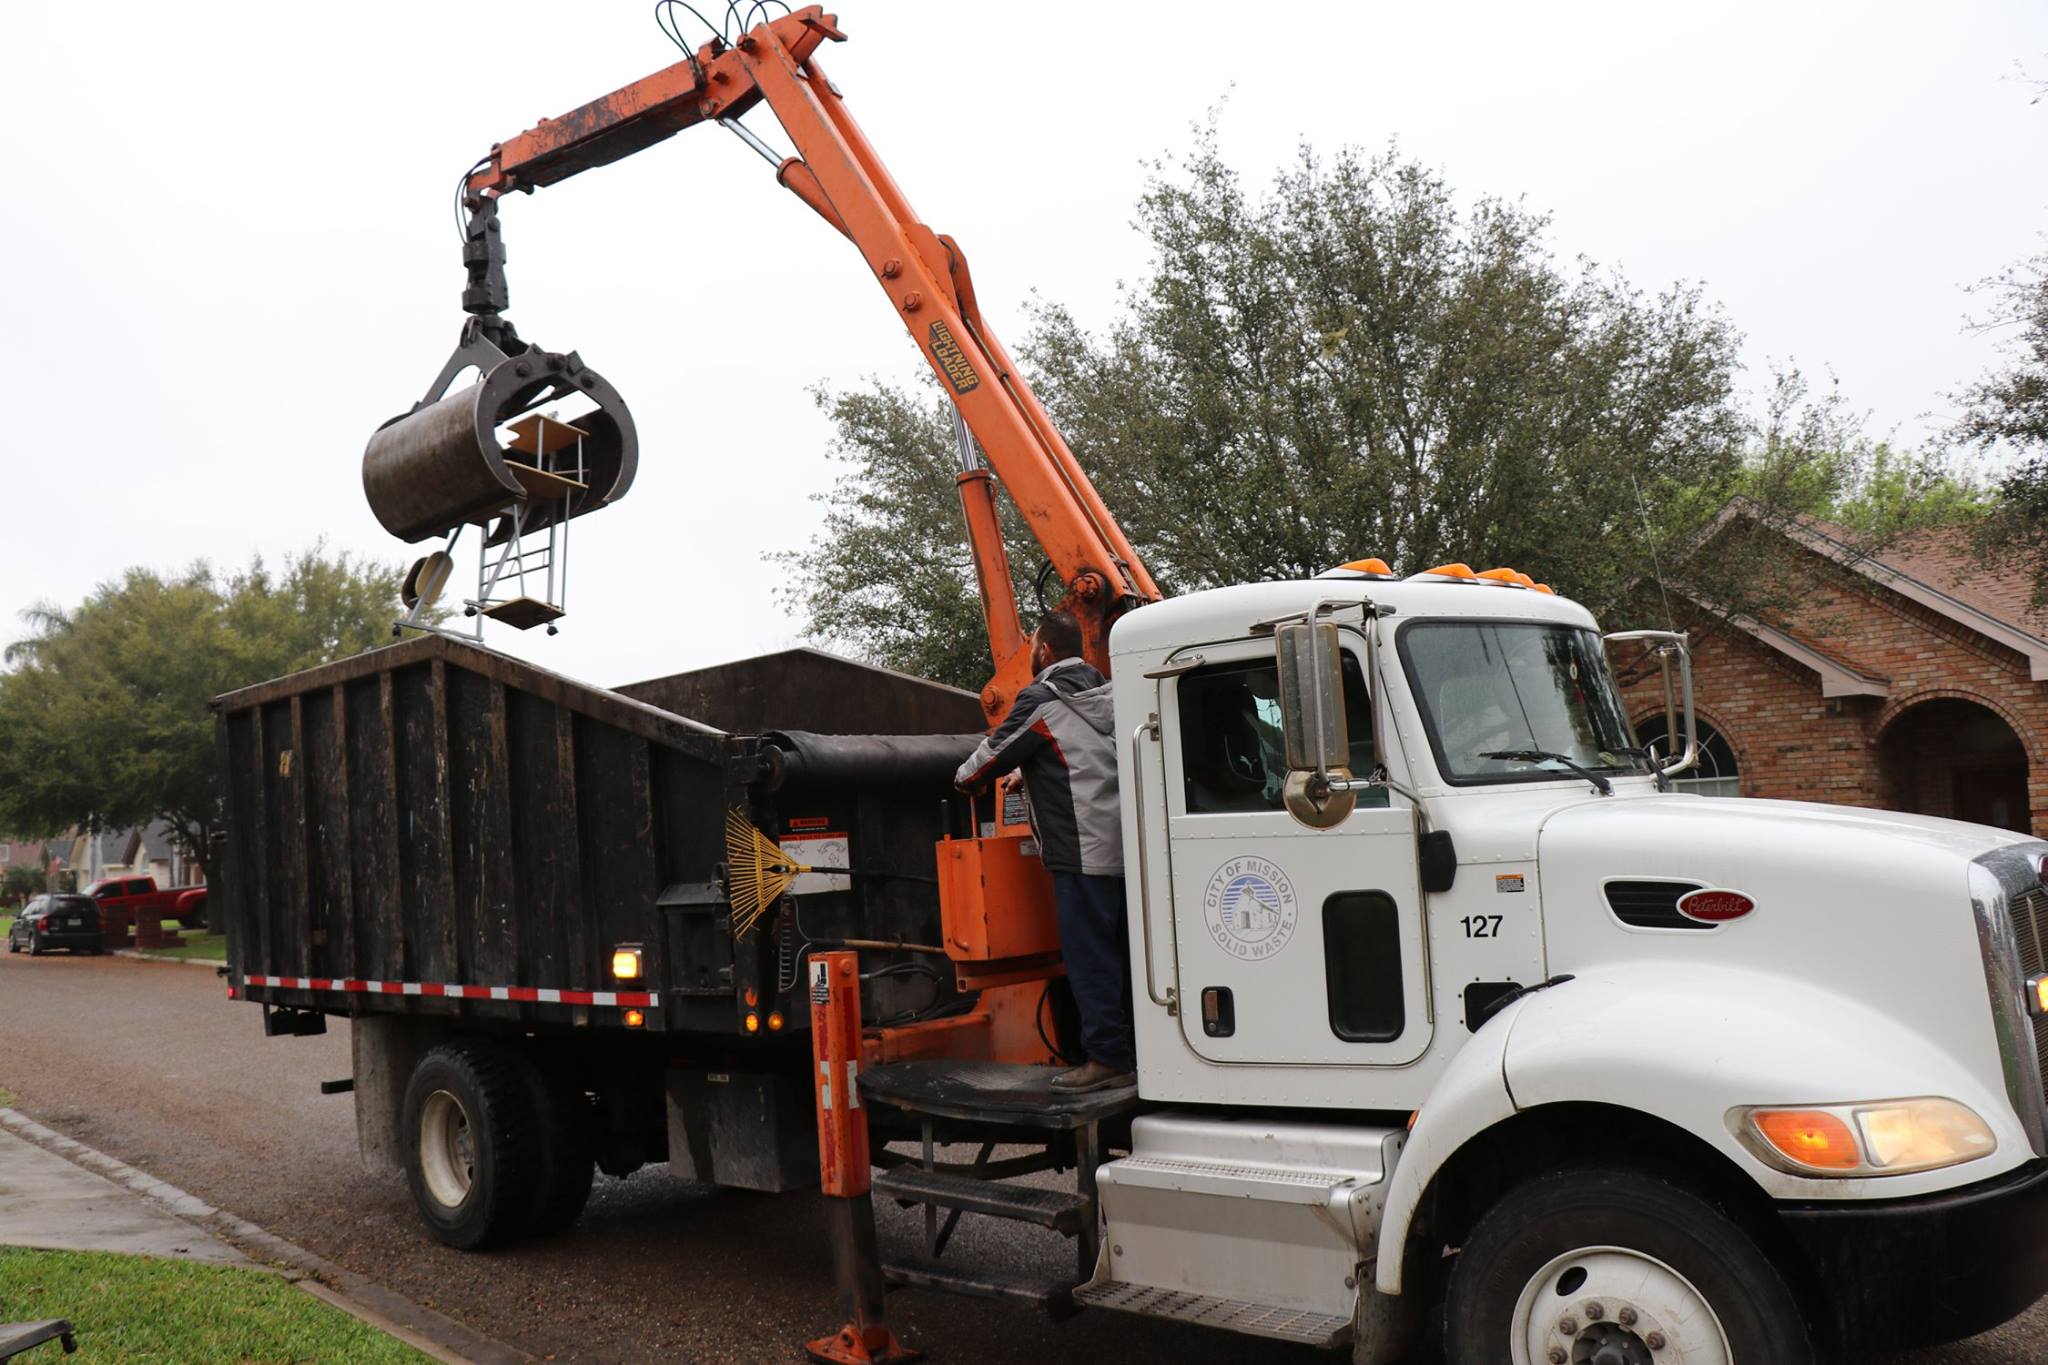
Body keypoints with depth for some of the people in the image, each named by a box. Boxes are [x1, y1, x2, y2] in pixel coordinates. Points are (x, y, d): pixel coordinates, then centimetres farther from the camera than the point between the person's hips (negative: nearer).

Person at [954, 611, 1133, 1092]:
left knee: (1089, 957, -4)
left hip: (1082, 853, -8)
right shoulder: (1105, 694, 16)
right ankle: (1138, 1050, 18)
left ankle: (1107, 1057, -2)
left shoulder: (1041, 700, -8)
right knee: (1121, 953, 13)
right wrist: (1029, 775, 34)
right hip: (1123, 847, 8)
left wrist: (965, 778, 19)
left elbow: (995, 754, -1)